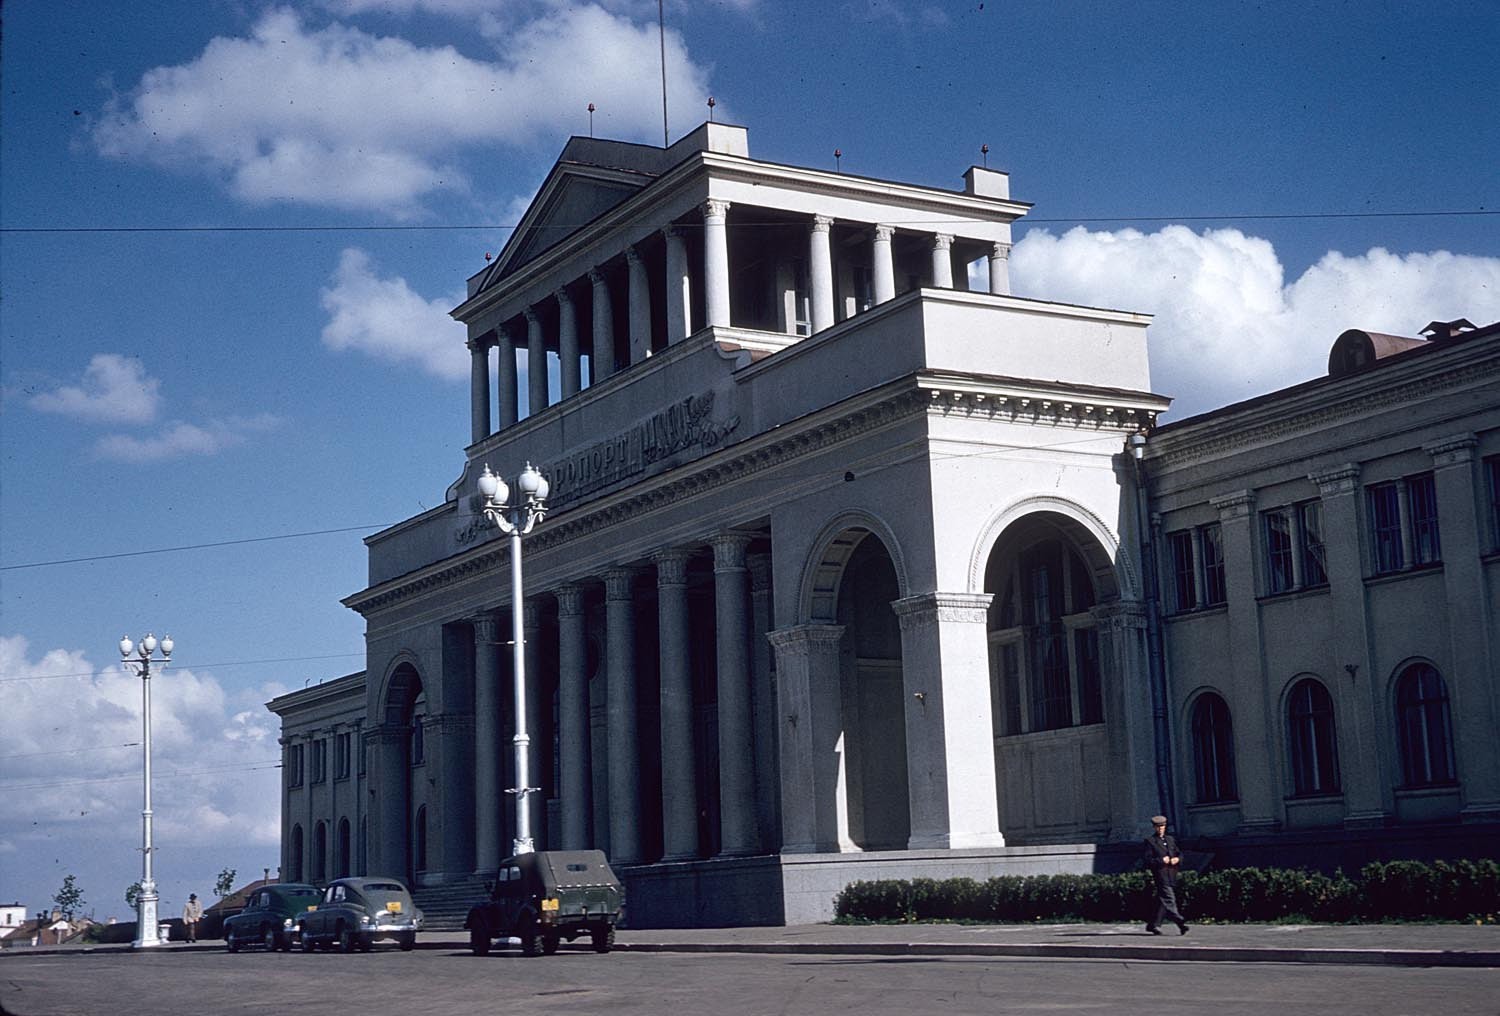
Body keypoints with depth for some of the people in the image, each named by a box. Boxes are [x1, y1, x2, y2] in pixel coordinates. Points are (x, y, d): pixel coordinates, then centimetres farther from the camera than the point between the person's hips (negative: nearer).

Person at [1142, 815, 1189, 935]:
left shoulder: (1170, 840, 21)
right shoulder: (1150, 841, 2)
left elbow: (1179, 854, 22)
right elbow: (1148, 860, -4)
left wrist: (1177, 859, 0)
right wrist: (1161, 861, -16)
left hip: (1172, 875, 7)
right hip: (1160, 874, -7)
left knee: (1163, 901, 9)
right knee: (1169, 900, -14)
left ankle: (1153, 924, 19)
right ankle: (1180, 923, -21)